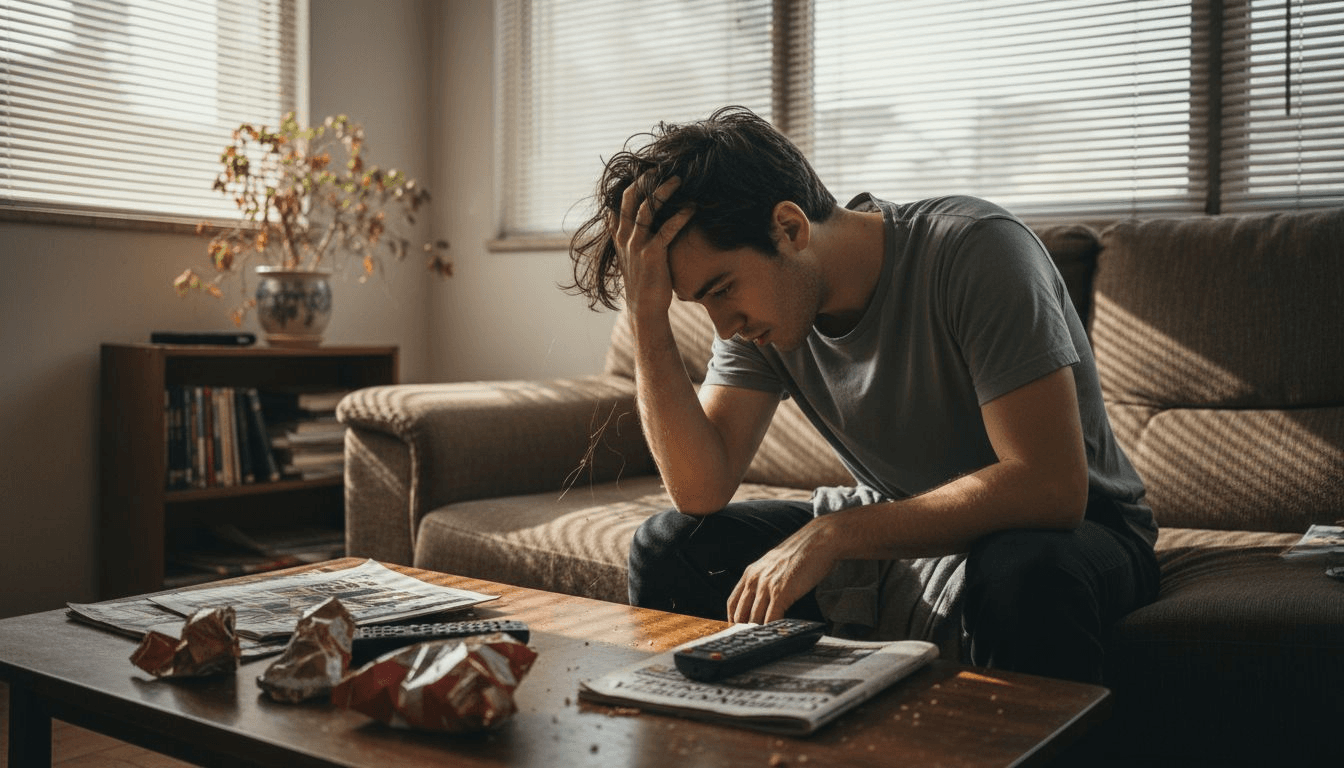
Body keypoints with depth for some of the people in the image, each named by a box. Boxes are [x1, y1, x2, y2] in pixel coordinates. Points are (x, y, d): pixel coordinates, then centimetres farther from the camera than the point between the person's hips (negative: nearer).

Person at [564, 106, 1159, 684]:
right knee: (669, 544, -10)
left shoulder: (973, 250, -25)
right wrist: (647, 315, -23)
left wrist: (831, 533, -33)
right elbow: (702, 490, -14)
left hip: (1066, 530, -4)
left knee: (1026, 575, -39)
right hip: (899, 530, 5)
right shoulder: (755, 307, -6)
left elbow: (1050, 487, -31)